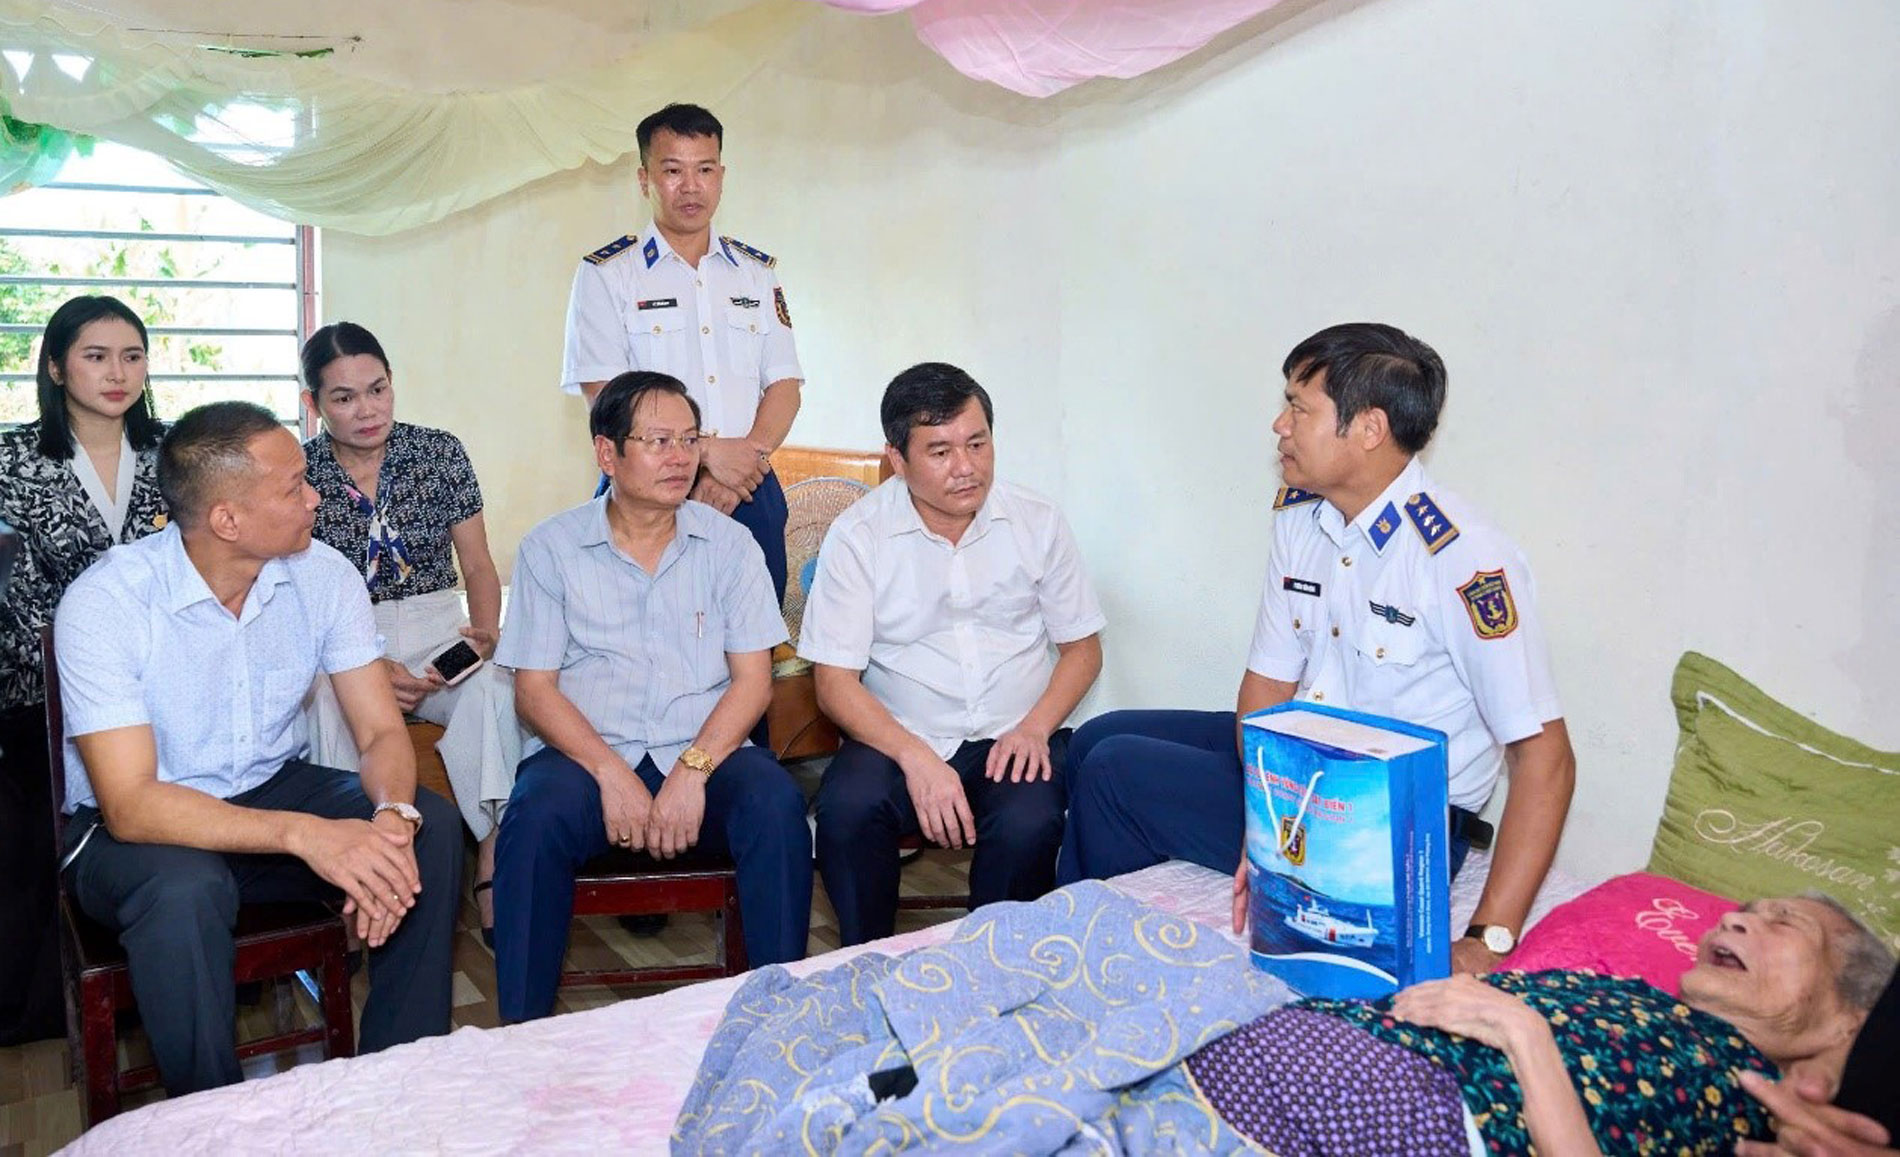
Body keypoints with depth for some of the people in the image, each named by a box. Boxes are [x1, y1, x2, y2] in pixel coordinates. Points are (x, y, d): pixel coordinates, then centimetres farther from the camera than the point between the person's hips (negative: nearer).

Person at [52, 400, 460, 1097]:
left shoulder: (324, 577, -9)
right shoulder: (105, 604, -23)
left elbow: (382, 734, -9)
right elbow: (130, 804, -28)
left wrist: (393, 817, -33)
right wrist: (301, 834, -41)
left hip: (274, 791, 4)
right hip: (139, 827, -4)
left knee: (432, 826, -20)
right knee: (184, 890, -37)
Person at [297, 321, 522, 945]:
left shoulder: (440, 451, 6)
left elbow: (478, 567, 9)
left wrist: (486, 632, -13)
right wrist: (369, 668, -17)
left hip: (438, 630, 1)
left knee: (493, 690, -34)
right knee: (331, 706, -37)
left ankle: (494, 871, -33)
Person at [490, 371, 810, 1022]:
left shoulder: (727, 544, 9)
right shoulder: (551, 548, 5)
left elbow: (753, 677, 2)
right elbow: (534, 689, 0)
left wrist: (694, 770, -15)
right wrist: (611, 774, -16)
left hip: (704, 751, 1)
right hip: (586, 752, -1)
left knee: (775, 805, -29)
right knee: (537, 817, -32)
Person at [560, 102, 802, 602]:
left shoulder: (758, 273, 14)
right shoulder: (606, 274, 2)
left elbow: (784, 386, 7)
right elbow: (604, 396, -8)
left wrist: (746, 458, -12)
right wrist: (708, 453, -16)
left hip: (751, 496, 3)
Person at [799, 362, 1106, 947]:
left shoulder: (1038, 522, 3)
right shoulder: (857, 536, -4)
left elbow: (1083, 645, 9)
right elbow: (835, 681, -7)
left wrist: (1035, 727, -10)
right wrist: (916, 758, -22)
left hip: (1012, 738, 1)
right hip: (897, 738, 0)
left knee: (1027, 826, -30)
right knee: (846, 809, -31)